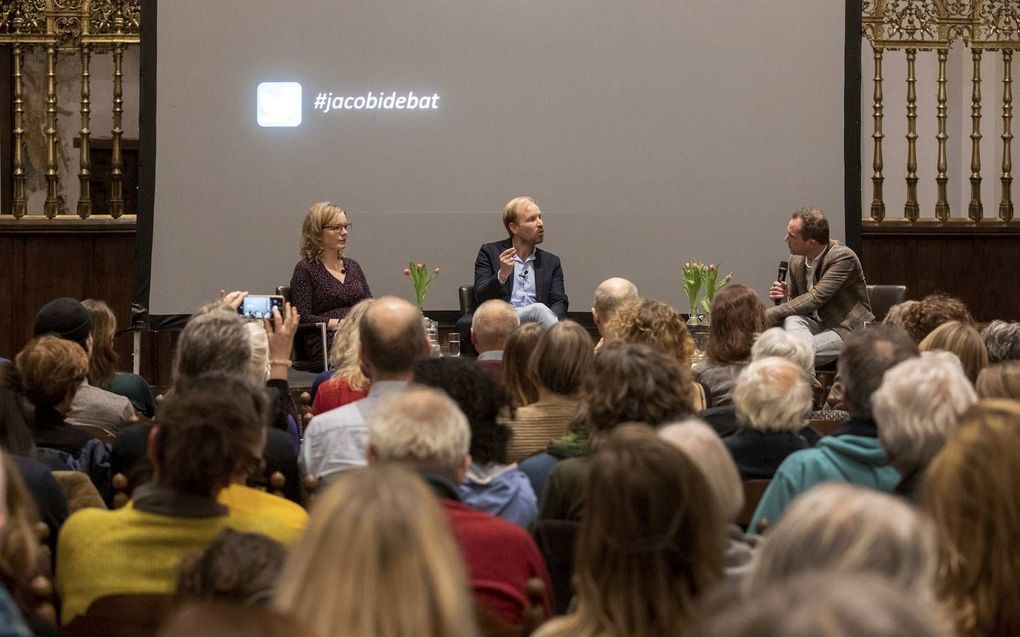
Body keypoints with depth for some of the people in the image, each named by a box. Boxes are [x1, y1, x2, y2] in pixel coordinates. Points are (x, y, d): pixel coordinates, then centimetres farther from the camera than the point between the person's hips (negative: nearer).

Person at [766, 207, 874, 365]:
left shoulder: (843, 257, -18)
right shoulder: (796, 260, 5)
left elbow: (816, 299, -25)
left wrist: (768, 315, -25)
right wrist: (784, 297, -10)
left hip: (847, 329, -7)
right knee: (792, 320, -28)